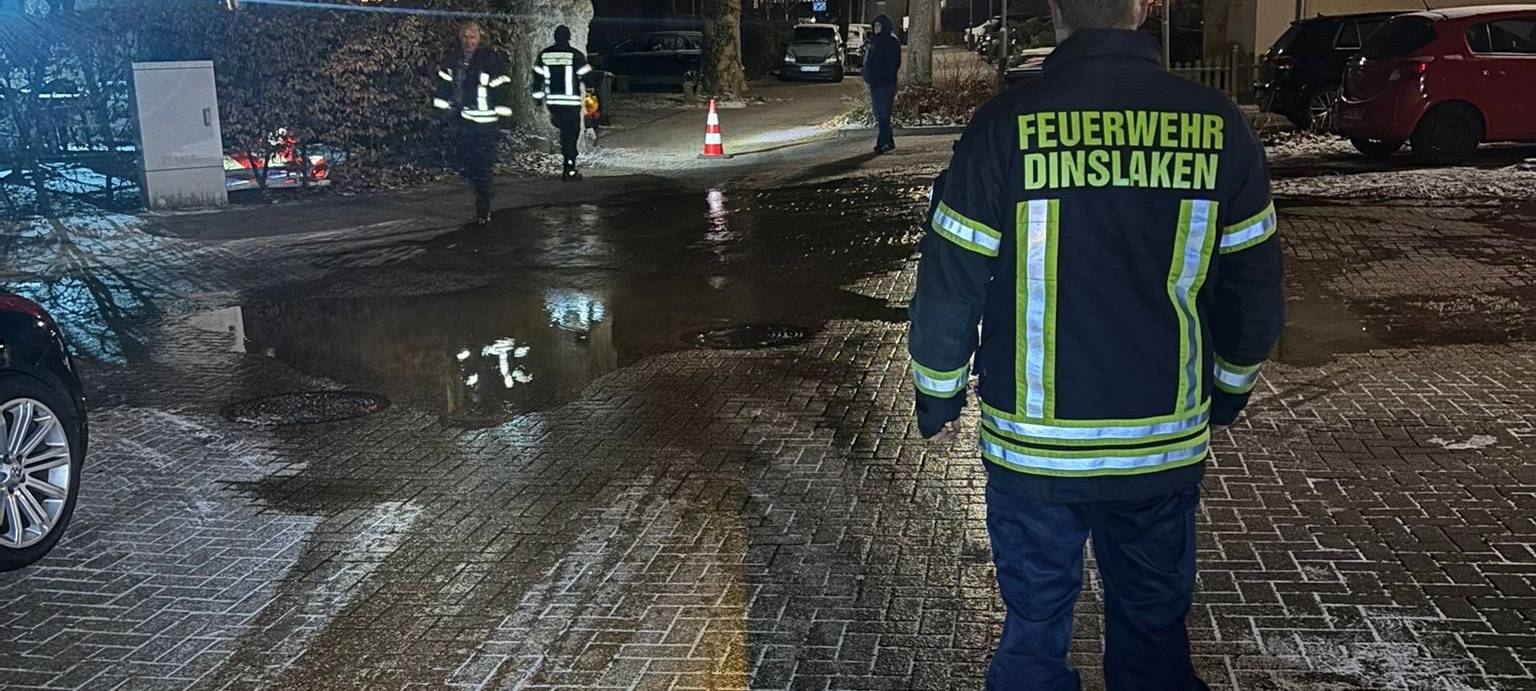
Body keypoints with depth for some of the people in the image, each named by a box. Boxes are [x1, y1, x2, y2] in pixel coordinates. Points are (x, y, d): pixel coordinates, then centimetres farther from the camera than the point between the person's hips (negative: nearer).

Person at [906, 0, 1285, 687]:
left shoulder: (1005, 124, -12)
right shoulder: (1218, 125, -5)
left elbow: (948, 286, -7)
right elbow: (1255, 292, 4)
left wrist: (938, 399, 9)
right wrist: (1226, 396, 20)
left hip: (1033, 446, -1)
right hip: (1166, 449, 2)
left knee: (1034, 631, 14)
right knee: (1155, 630, 19)